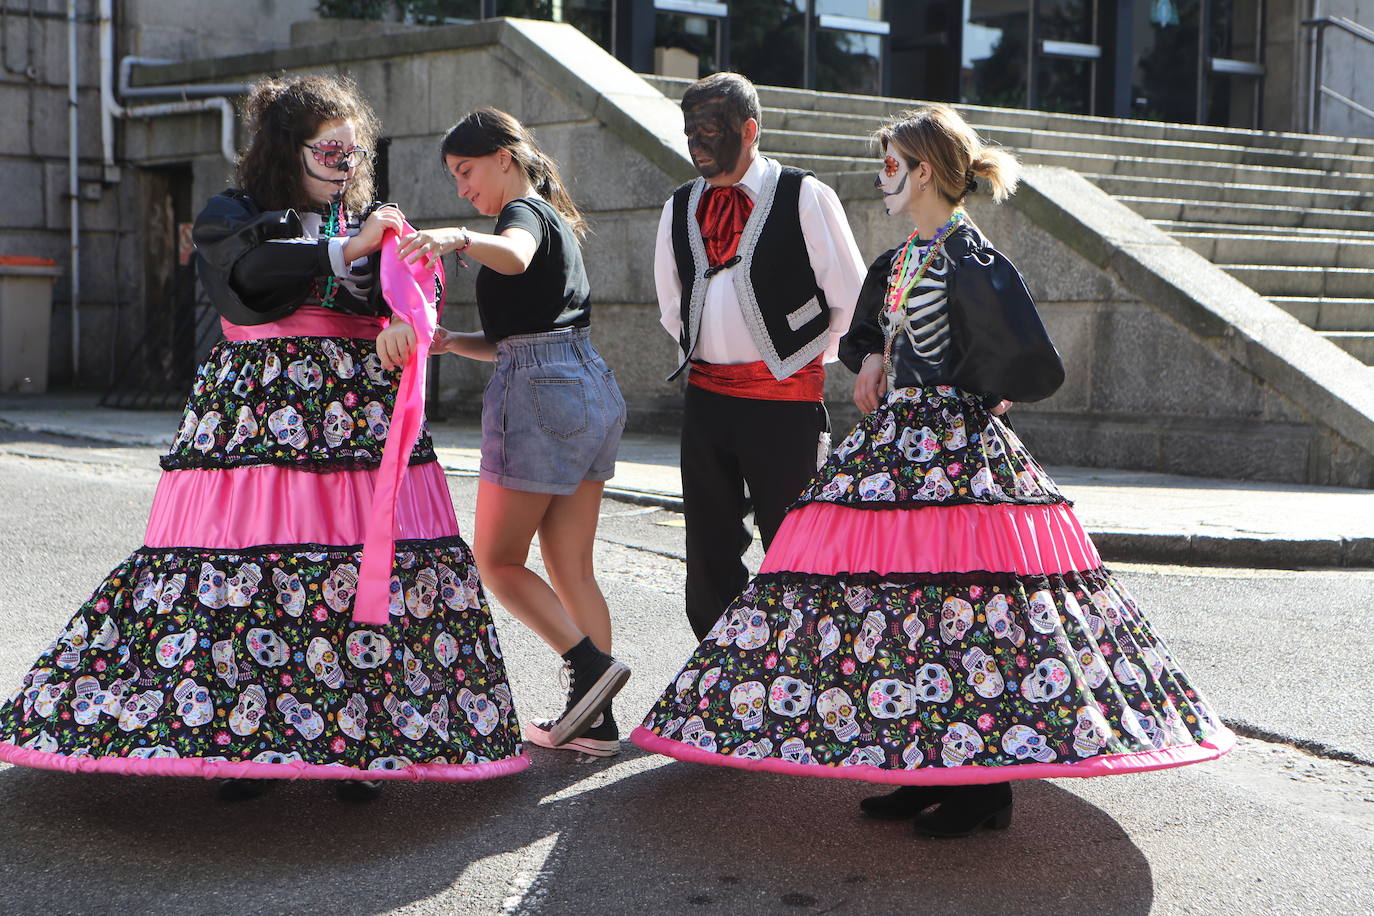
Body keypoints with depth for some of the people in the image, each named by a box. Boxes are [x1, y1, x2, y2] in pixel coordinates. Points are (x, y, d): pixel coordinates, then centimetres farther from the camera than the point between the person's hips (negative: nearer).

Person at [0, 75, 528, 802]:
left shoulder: (369, 219, 18)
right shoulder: (232, 216, 9)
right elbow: (253, 265, -13)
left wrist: (403, 320, -23)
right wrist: (347, 251, -15)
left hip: (357, 412, 2)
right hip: (256, 411, -2)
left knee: (366, 563, -6)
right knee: (246, 550, -9)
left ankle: (356, 743, 1)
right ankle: (245, 741, 1)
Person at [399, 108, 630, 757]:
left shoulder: (524, 210, -5)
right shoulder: (555, 219, 25)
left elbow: (514, 256, -33)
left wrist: (458, 238, -50)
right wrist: (453, 342, 8)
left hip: (540, 394, -10)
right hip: (593, 389, 10)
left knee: (497, 561, 0)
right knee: (571, 567, 10)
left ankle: (590, 665, -10)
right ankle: (593, 720, 10)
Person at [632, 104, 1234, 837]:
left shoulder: (970, 263, -13)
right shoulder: (899, 262, 14)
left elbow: (1032, 367, -19)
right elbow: (867, 333, 32)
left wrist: (970, 393, -2)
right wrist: (872, 361, 10)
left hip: (954, 450, -9)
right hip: (896, 441, 9)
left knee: (957, 604, -7)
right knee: (902, 601, 8)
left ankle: (984, 786, 2)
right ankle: (933, 774, 16)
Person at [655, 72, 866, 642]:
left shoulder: (804, 197, -5)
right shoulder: (680, 209, 10)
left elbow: (851, 300, -1)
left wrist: (802, 359, 8)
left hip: (784, 399, -5)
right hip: (704, 397, 5)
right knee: (709, 551, 8)